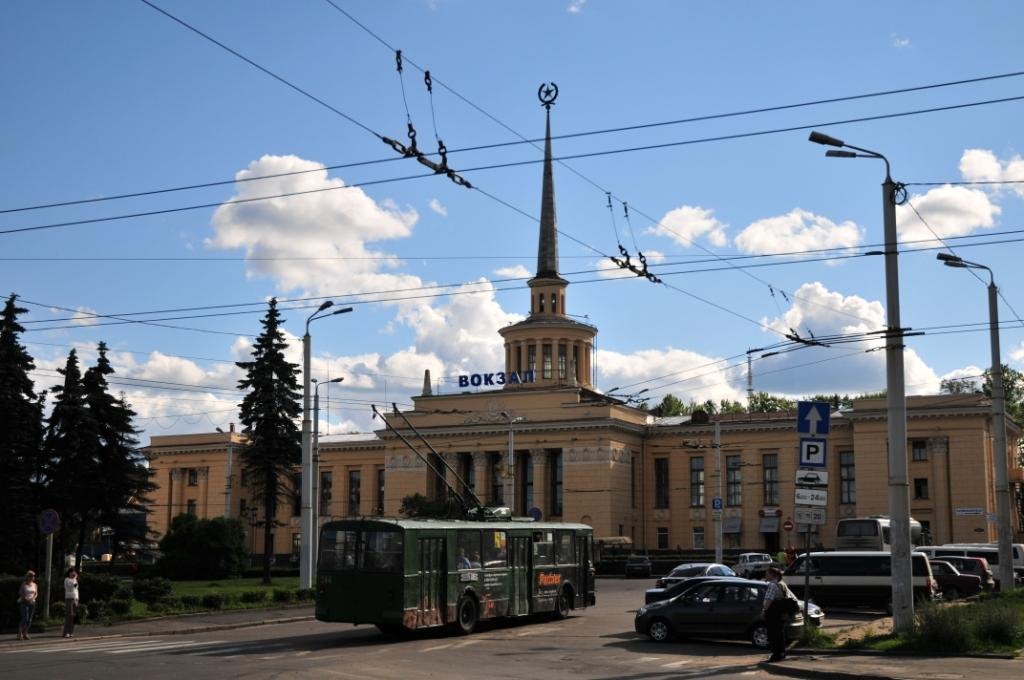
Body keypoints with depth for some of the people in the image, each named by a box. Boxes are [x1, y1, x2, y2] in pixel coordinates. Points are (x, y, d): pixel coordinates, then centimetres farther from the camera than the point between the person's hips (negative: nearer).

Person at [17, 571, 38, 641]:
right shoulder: (24, 584, -2)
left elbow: (36, 593, 9)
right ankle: (20, 633, -7)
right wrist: (26, 599, -15)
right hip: (24, 603, -4)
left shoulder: (35, 585, 10)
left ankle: (25, 634, 8)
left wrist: (32, 598, -10)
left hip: (32, 603, 4)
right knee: (25, 618, -14)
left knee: (30, 619, 1)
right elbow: (20, 593, -4)